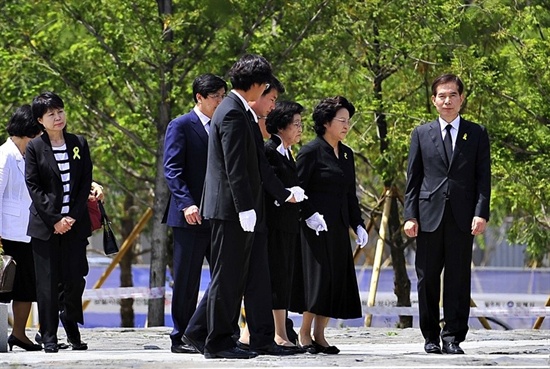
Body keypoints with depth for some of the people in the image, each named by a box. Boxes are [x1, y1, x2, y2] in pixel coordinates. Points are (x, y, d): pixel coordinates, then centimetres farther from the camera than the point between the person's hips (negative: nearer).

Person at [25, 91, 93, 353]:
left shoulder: (79, 144, 9)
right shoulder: (35, 148, 1)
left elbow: (86, 183, 7)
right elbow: (33, 186, -3)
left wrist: (73, 216, -5)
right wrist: (54, 220, -10)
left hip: (75, 223, 2)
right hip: (45, 224, -2)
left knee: (75, 279, -2)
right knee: (48, 282, -1)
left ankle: (72, 329, 18)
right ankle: (49, 337, 5)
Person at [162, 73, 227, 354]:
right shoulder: (181, 126, -3)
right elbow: (172, 169, -11)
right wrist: (186, 204, -23)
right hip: (191, 216, -6)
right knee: (187, 281, -1)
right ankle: (181, 338, 5)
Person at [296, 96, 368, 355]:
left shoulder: (346, 154, 15)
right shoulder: (311, 152, -7)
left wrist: (358, 224, 11)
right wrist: (308, 215, -21)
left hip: (339, 227, 7)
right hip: (316, 226, -7)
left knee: (337, 281, 4)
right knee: (319, 277, -9)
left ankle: (319, 335, 9)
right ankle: (305, 334, 1)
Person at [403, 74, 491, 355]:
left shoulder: (477, 134, 9)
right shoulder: (422, 134, 10)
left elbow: (483, 178, 4)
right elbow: (413, 179, 8)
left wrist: (481, 213, -8)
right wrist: (410, 216, -1)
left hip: (462, 218, -1)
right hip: (429, 216, 1)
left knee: (458, 279, -2)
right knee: (427, 278, 3)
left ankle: (453, 337, 1)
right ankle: (431, 337, 12)